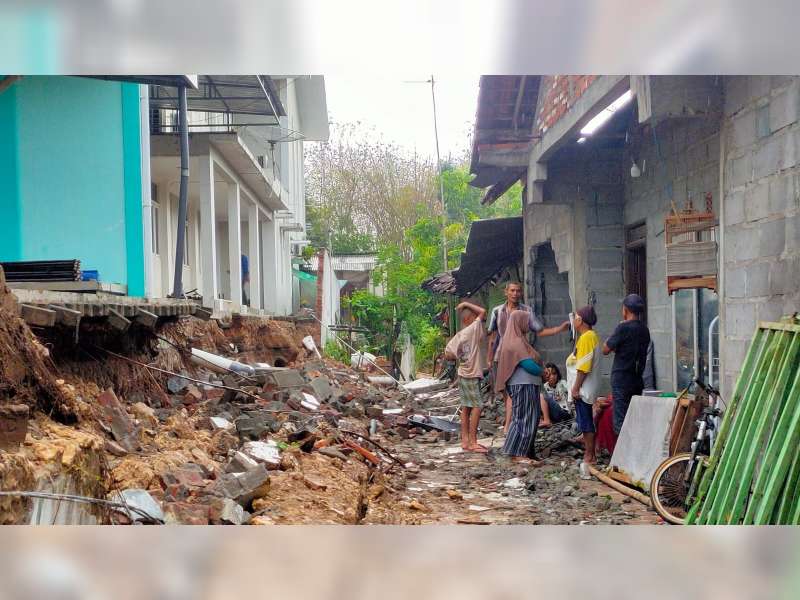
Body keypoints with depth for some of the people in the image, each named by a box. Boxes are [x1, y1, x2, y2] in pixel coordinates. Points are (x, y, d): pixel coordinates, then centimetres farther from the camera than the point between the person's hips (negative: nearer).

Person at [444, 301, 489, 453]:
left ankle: (465, 441, 13)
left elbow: (448, 355, 3)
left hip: (463, 374, 8)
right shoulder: (474, 329, -12)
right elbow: (483, 311, -5)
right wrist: (466, 304, 1)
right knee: (477, 406, -6)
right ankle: (473, 442, -7)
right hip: (472, 375, -8)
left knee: (466, 407, 10)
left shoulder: (458, 336, 7)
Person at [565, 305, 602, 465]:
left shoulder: (586, 337, -17)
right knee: (586, 422, 14)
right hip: (585, 389, 10)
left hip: (583, 389, -10)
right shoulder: (591, 335, 15)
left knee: (586, 422, -5)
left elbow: (583, 367, -22)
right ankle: (590, 454, 20)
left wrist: (576, 387, -20)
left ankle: (590, 456, -1)